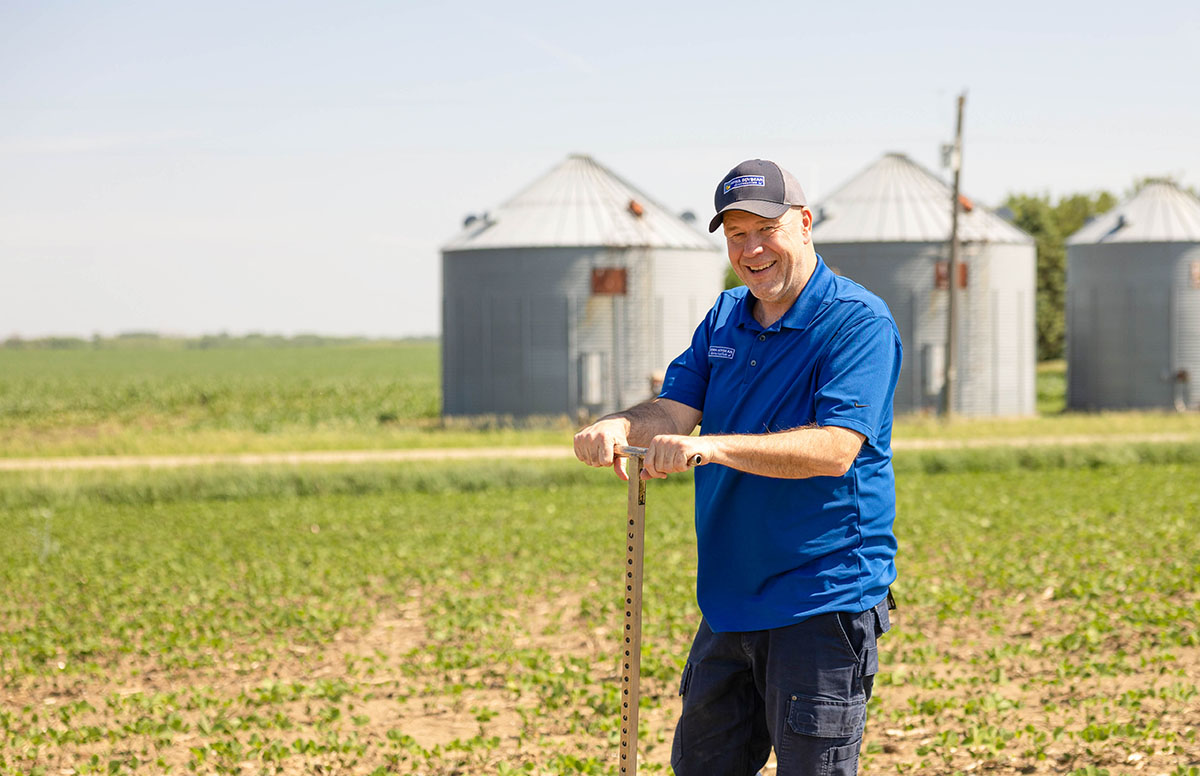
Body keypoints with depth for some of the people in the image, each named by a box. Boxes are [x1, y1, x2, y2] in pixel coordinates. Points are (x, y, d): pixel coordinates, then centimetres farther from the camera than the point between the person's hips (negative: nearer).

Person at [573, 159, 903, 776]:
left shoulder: (859, 323, -12)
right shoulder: (724, 319, 13)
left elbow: (836, 448, -24)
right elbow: (675, 410, 4)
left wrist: (713, 447, -36)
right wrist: (618, 427, -20)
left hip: (824, 602, -8)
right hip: (731, 600, 8)